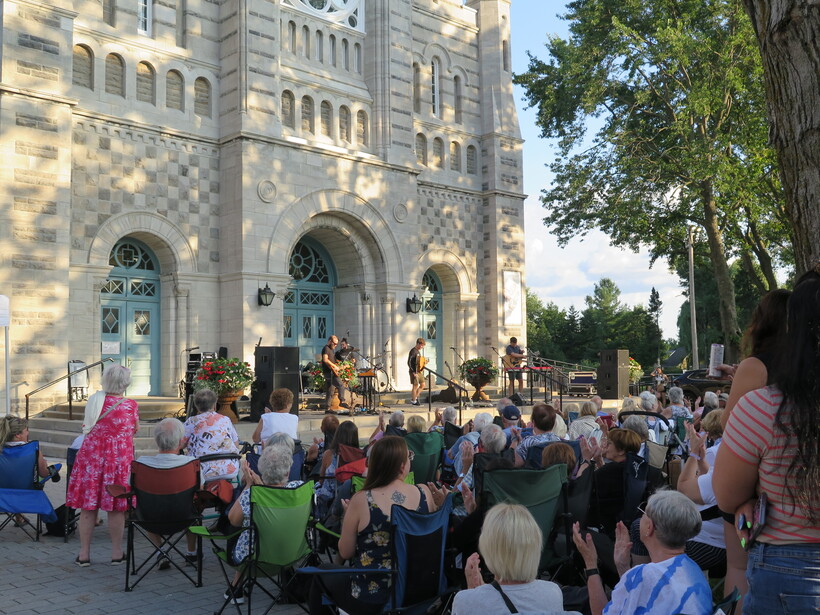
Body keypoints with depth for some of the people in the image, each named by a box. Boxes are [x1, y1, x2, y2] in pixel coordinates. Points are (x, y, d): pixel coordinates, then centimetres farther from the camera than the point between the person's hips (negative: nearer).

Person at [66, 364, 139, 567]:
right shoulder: (131, 405, -5)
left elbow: (88, 427, 9)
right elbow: (135, 429, 9)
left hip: (91, 456, 1)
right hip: (119, 457, -1)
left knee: (87, 506, 8)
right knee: (116, 507, 7)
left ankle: (84, 554, 14)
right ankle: (117, 554, 13)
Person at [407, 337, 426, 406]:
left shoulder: (418, 351, 14)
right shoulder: (413, 351, -15)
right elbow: (409, 362, -19)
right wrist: (414, 372, -21)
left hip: (418, 371, 10)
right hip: (414, 372, -10)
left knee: (422, 384, 12)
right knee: (415, 386, -4)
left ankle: (415, 397, 21)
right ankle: (414, 401, 5)